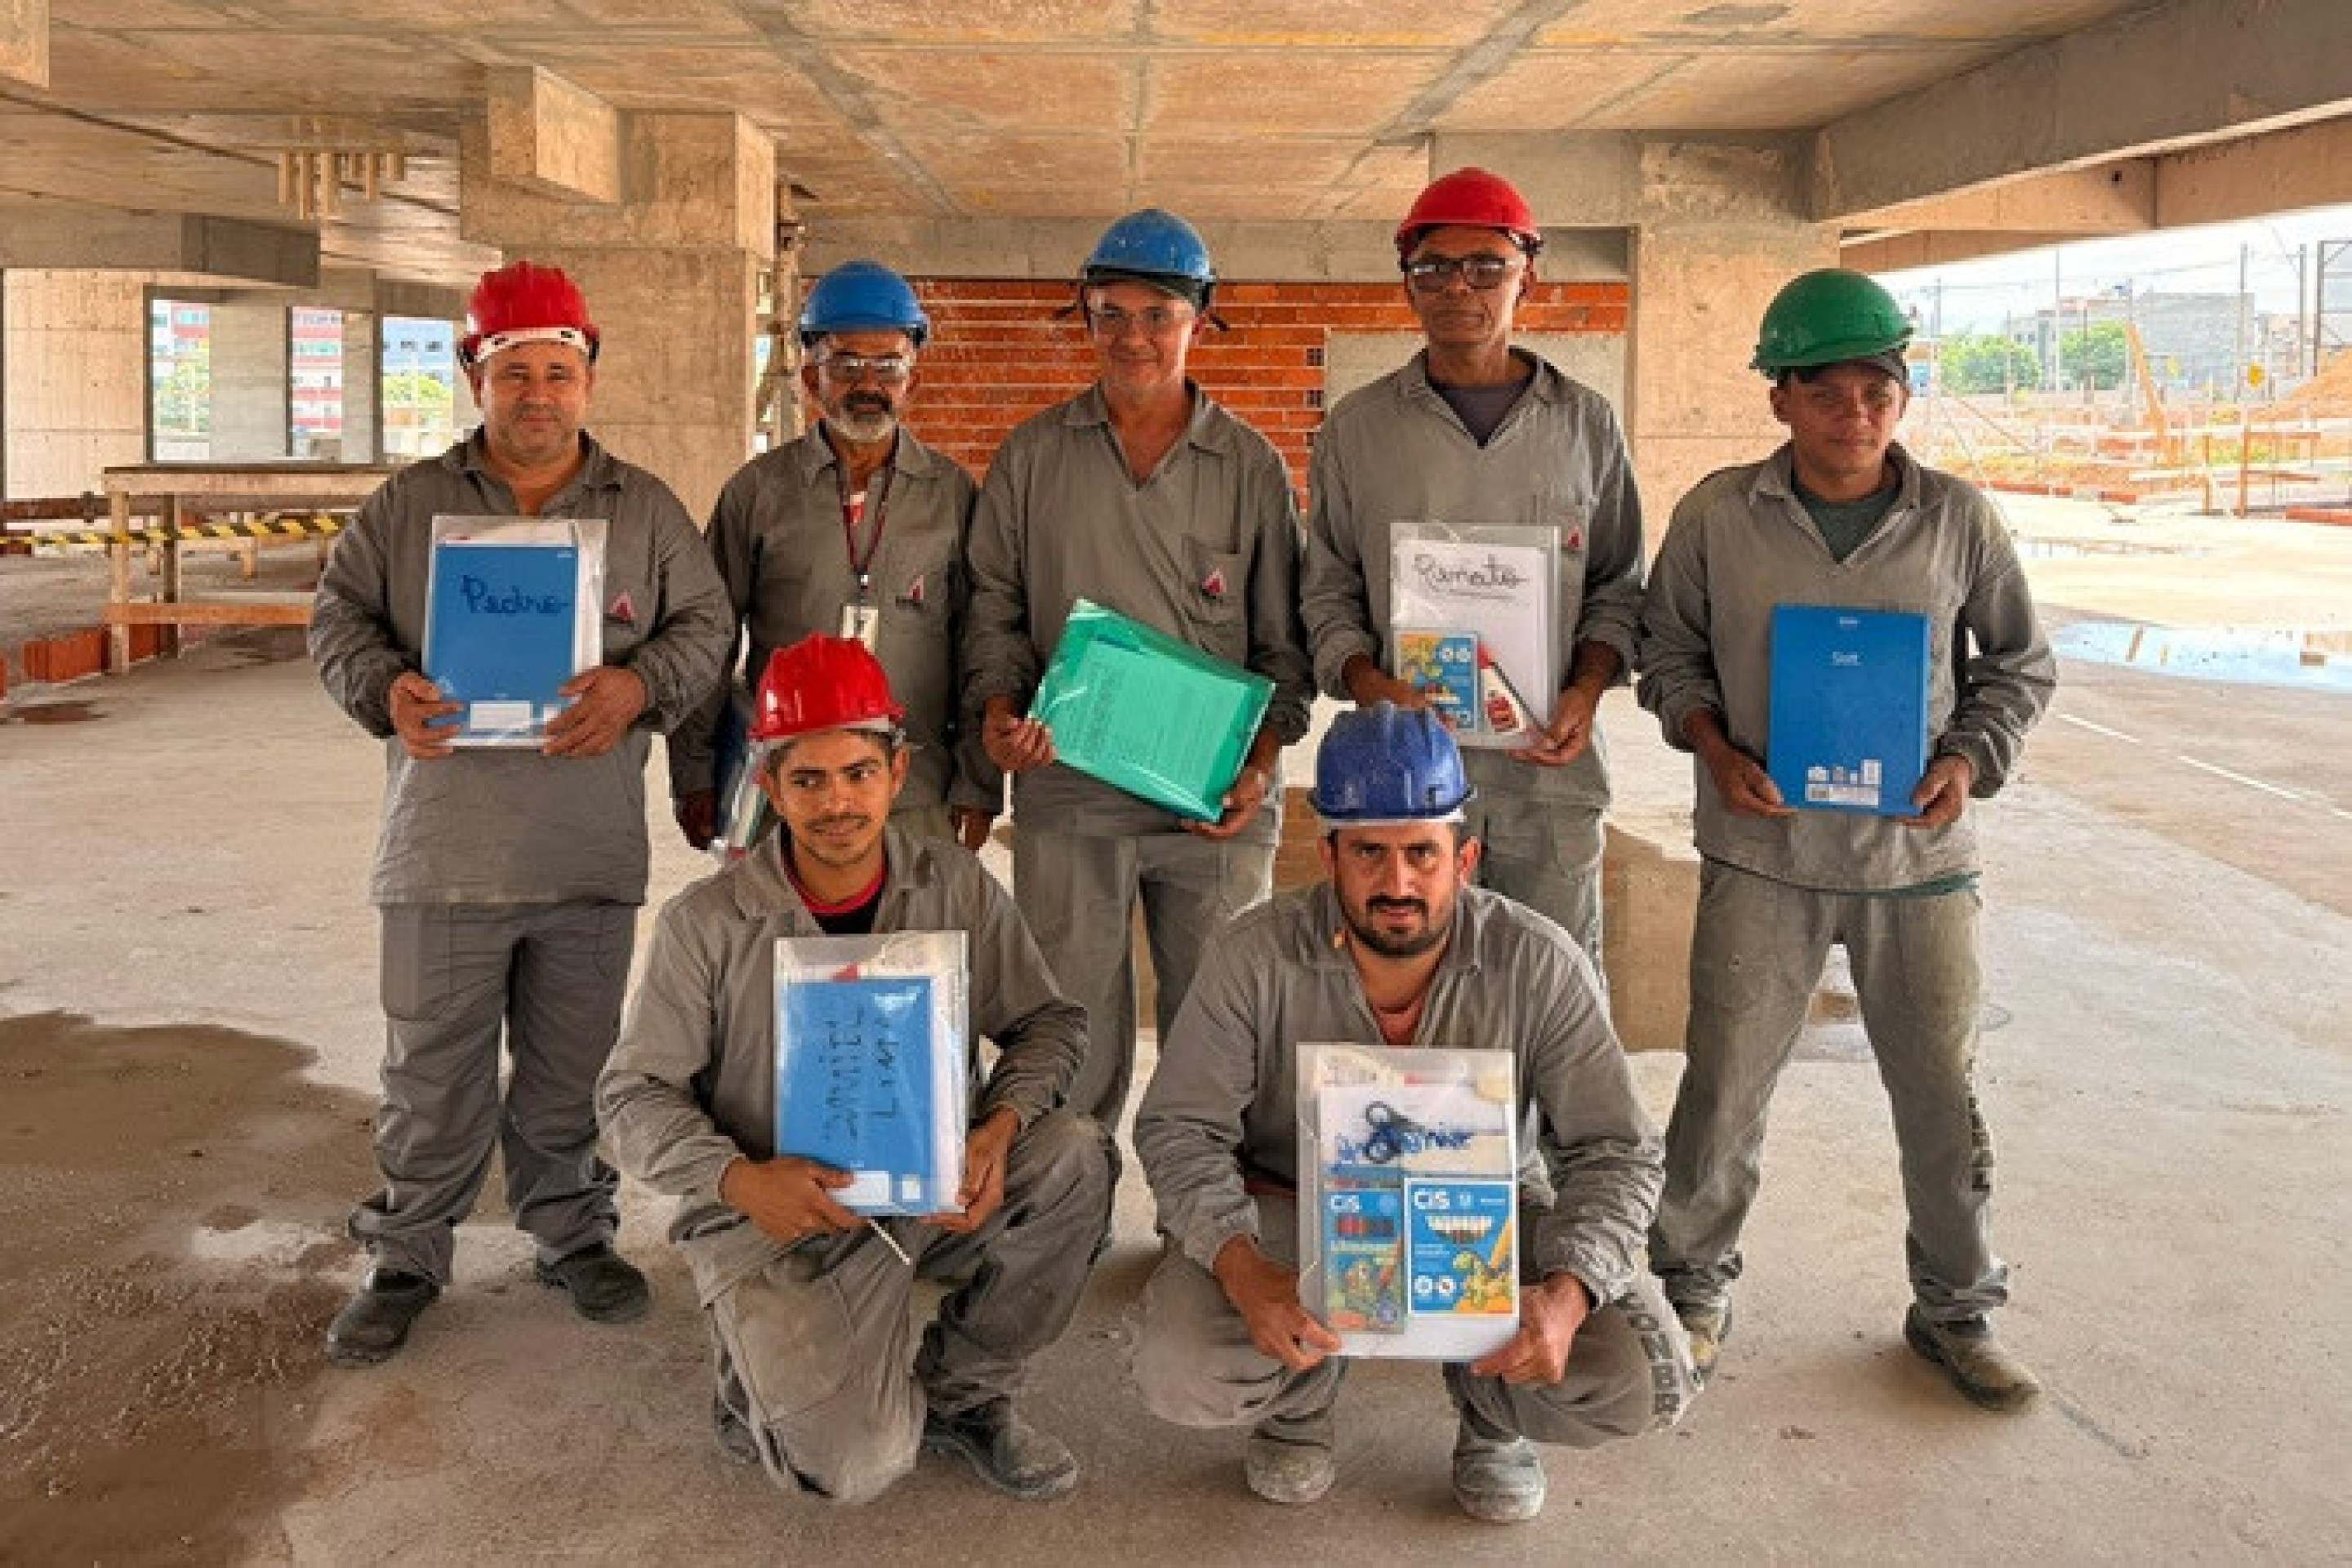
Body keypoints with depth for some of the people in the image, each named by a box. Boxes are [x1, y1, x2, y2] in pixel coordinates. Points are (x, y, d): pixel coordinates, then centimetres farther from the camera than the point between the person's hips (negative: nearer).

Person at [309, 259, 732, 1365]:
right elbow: (339, 617, 7)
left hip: (590, 852, 1)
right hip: (444, 848, 0)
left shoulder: (646, 510, 6)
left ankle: (574, 1235, 32)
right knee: (432, 1073, 8)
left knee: (573, 1070, 14)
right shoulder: (408, 504, 5)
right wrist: (385, 690, -14)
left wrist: (640, 685, -17)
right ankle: (405, 1260, 24)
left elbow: (704, 623, 4)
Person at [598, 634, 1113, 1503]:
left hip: (935, 1191, 4)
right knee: (858, 1465, -23)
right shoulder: (706, 923, -9)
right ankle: (768, 1375, 15)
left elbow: (1048, 1023, 2)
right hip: (773, 1219, -3)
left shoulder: (956, 888, -2)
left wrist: (1001, 1126, -20)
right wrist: (739, 1180, -24)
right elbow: (634, 1095, -5)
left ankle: (961, 1389, -1)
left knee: (1076, 1152, -25)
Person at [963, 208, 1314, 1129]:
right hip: (1067, 794, 0)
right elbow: (994, 604, 9)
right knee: (1071, 1030, 5)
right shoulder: (1032, 457, 8)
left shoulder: (1252, 467, 6)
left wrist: (1261, 763, -8)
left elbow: (1283, 640, 7)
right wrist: (999, 712, -10)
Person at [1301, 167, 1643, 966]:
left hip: (1551, 773, 1)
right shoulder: (1357, 427, 5)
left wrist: (1587, 690, -5)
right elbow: (1327, 594, 8)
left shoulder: (1586, 423, 8)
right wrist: (1368, 684, -11)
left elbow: (1617, 586, 12)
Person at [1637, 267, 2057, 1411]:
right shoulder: (1719, 514, -3)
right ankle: (1693, 1286, 28)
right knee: (1724, 1086, 6)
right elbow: (1669, 650, 7)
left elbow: (2019, 663, 10)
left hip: (1918, 852, 1)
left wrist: (1972, 757, -8)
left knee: (1944, 1098, 11)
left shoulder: (1958, 517, -1)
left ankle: (1957, 1310, 31)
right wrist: (1714, 747, -10)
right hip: (1763, 852, -1)